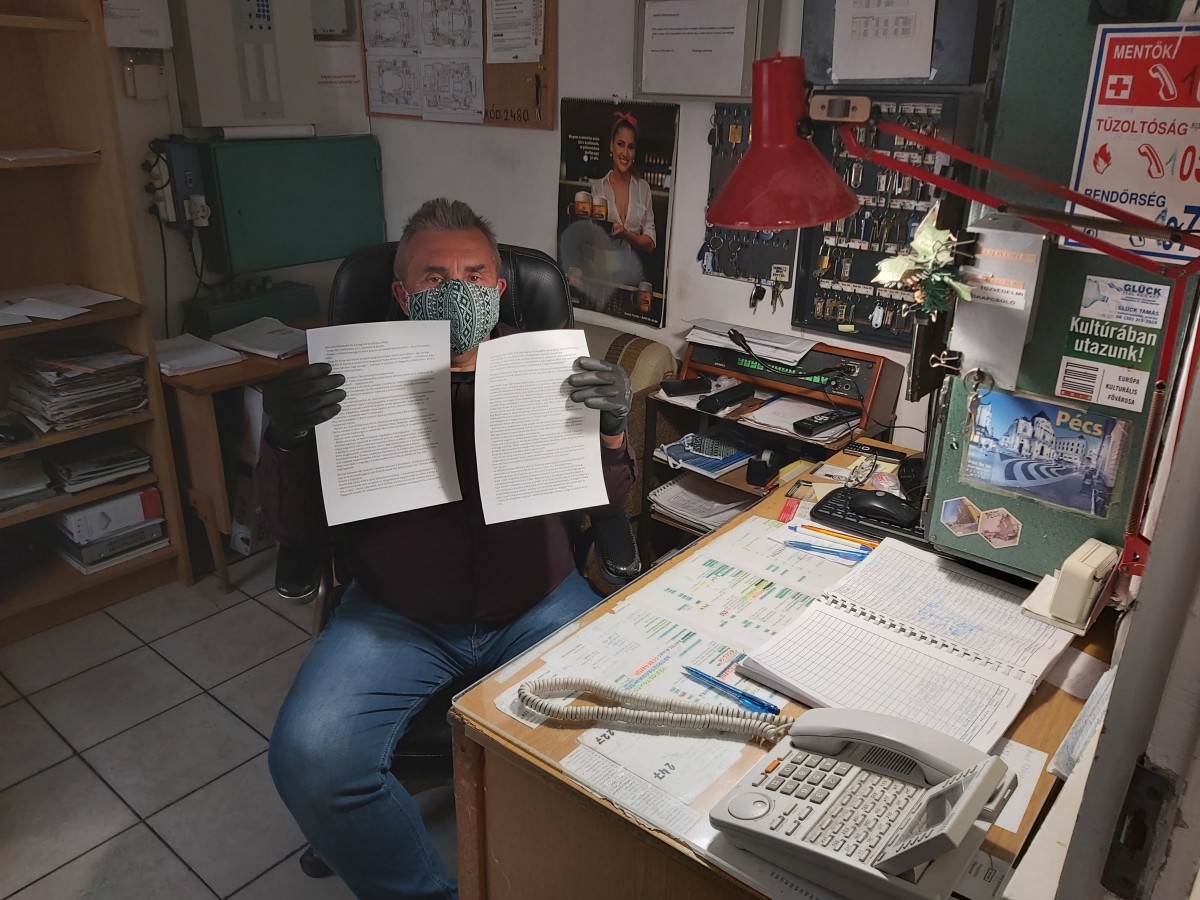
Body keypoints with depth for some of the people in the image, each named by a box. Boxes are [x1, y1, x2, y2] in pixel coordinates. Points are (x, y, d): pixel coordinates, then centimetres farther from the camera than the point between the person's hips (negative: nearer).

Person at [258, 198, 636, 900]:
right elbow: (298, 530, 3)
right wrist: (286, 439, -17)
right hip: (397, 616, 0)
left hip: (536, 603, 1)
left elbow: (608, 498, 7)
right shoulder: (360, 381, 2)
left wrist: (612, 428, -14)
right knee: (311, 760, -22)